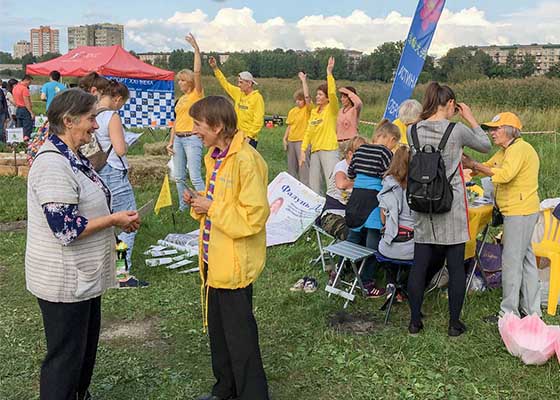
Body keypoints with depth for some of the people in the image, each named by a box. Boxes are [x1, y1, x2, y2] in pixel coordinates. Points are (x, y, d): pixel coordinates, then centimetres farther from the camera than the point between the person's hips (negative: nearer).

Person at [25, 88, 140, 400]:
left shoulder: (73, 158, 8)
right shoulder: (52, 165, -24)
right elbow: (65, 228, -28)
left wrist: (117, 221, 6)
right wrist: (114, 220, -18)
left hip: (84, 276, 10)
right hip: (64, 280, -10)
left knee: (87, 344, 24)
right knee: (65, 355, 6)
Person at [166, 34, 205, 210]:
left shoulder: (197, 95, -3)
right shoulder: (180, 99, 17)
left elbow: (197, 72, -16)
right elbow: (176, 121, 18)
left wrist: (196, 49, -18)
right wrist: (170, 142, 13)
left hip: (192, 139, -8)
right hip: (178, 139, 8)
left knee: (195, 177, -13)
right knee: (179, 177, 11)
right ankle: (183, 207, 22)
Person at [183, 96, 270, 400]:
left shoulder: (245, 160, -19)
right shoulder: (214, 156, 10)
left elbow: (255, 214, -23)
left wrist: (211, 208, -18)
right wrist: (198, 203, 1)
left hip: (235, 261, -9)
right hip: (214, 258, 9)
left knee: (239, 334, 2)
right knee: (217, 327, 20)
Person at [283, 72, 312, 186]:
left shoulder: (307, 109, -5)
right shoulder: (292, 111, 12)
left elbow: (307, 96, -20)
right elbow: (289, 126, 16)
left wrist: (303, 80, -15)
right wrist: (285, 138, 7)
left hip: (303, 141, -7)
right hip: (291, 141, 7)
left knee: (303, 166, -9)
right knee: (291, 167, 13)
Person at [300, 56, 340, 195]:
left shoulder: (331, 109, -3)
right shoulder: (314, 112, 15)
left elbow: (332, 93, -22)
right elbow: (308, 132, 14)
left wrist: (329, 73, -22)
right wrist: (303, 150, 6)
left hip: (329, 150, -7)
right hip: (315, 150, 7)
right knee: (314, 186, 12)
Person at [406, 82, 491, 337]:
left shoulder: (413, 131, -2)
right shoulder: (457, 130, -11)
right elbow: (485, 146, 6)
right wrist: (470, 118, 13)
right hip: (452, 207, -3)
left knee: (419, 265, 10)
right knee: (456, 266, 8)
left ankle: (415, 321, 19)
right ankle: (454, 324, 17)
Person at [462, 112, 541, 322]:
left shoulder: (519, 149, -16)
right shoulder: (505, 151, 16)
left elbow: (504, 174, -31)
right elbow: (487, 167, 18)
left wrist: (475, 165, -23)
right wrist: (469, 164, -1)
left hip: (520, 212, -11)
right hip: (517, 212, 11)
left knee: (511, 260, -6)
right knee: (526, 259, 15)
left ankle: (509, 313, 0)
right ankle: (531, 310, 24)